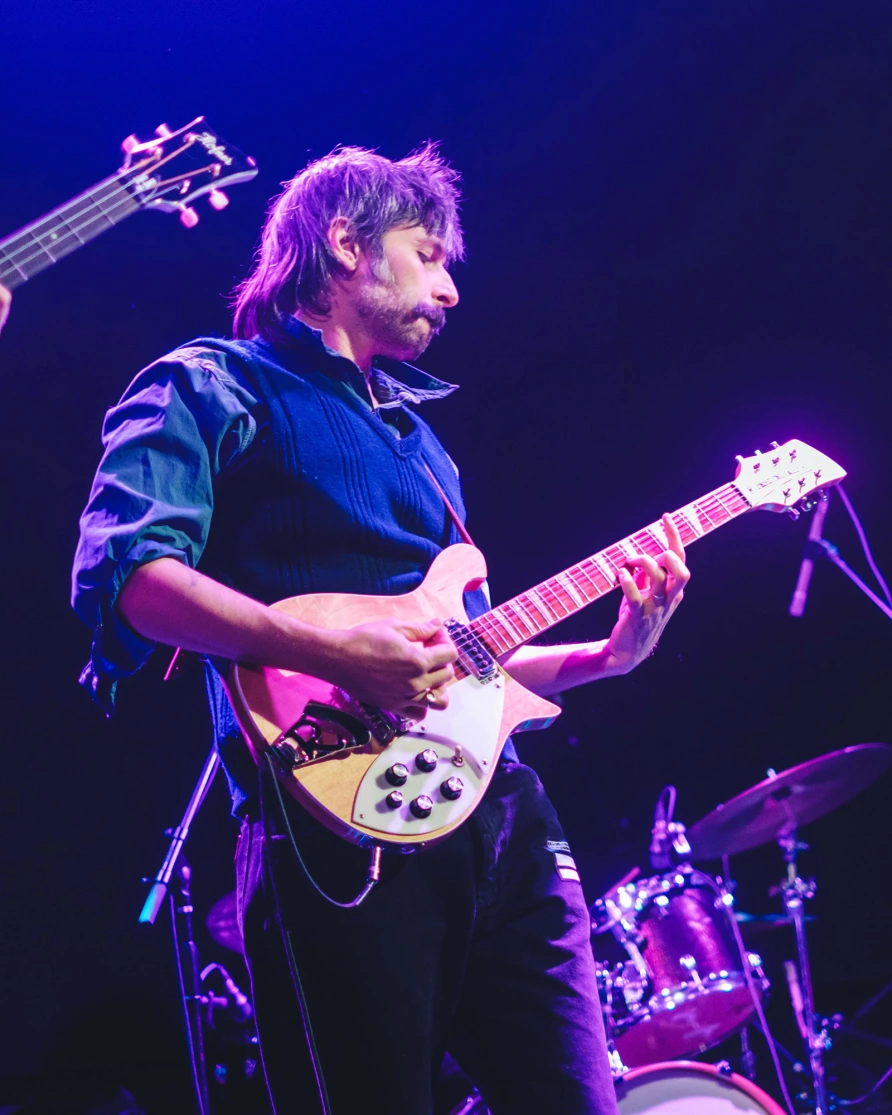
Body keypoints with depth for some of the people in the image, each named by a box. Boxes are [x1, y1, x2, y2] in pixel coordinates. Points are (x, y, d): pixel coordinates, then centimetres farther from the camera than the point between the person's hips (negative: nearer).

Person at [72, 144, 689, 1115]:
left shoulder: (415, 431, 28)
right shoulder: (213, 389, 5)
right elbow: (121, 570, -14)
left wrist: (610, 653, 14)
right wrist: (335, 654, -23)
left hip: (502, 823, 7)